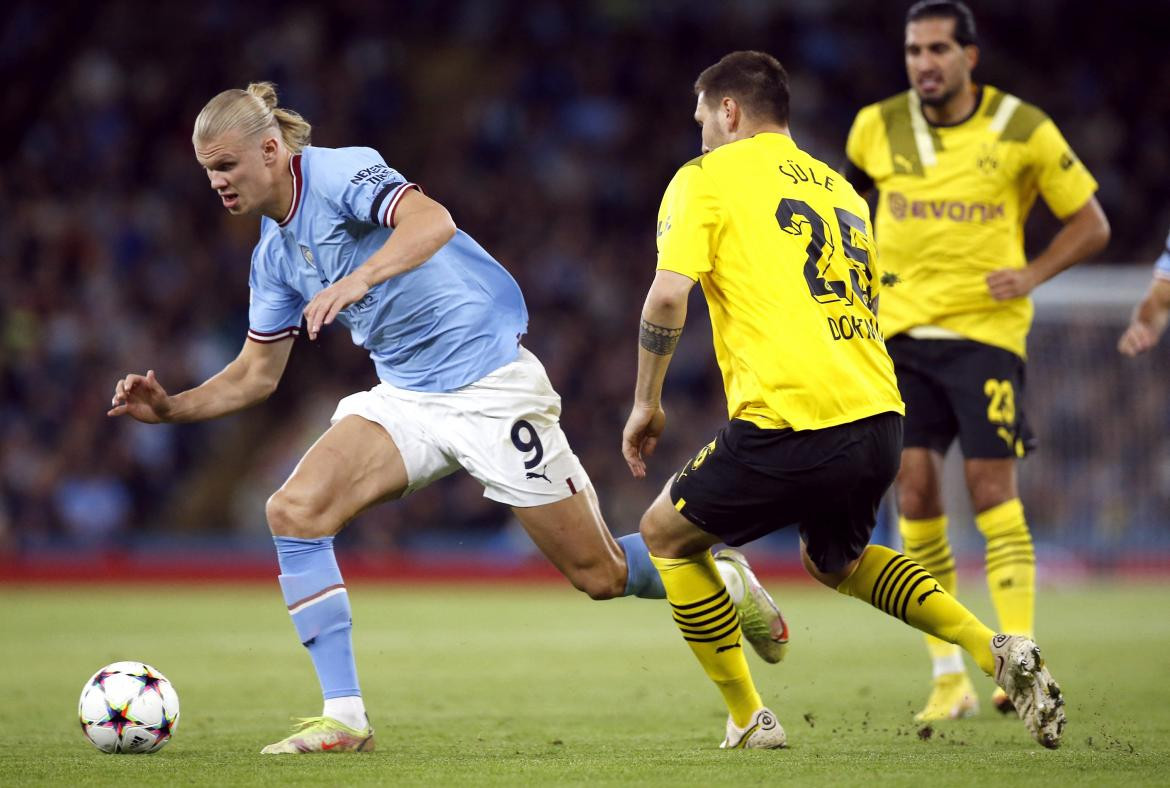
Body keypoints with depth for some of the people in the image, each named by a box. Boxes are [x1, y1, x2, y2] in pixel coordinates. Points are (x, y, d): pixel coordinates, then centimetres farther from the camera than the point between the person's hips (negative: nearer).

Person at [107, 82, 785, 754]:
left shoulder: (339, 173, -16)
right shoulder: (273, 255, 9)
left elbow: (432, 221, -35)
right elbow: (257, 373, 15)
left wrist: (357, 280, -49)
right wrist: (170, 407, 1)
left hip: (491, 387, -7)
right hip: (404, 398, 7)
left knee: (601, 575, -2)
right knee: (294, 510, -15)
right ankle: (345, 717, -11)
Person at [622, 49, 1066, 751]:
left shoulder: (707, 178, 3)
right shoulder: (840, 189, 22)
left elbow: (668, 296, -10)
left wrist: (647, 404, 1)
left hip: (789, 425, -7)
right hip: (879, 418, 7)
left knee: (667, 535, 16)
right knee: (834, 562, 31)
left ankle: (748, 720, 14)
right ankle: (997, 650, 10)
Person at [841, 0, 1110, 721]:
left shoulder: (1022, 129, -4)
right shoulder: (877, 127, 3)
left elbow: (1091, 223, 4)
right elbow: (851, 197, 24)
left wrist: (1033, 275, -11)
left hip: (986, 329, -3)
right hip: (902, 329, 3)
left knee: (992, 485, -9)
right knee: (914, 488, -4)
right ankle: (949, 677, 3)